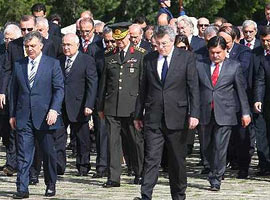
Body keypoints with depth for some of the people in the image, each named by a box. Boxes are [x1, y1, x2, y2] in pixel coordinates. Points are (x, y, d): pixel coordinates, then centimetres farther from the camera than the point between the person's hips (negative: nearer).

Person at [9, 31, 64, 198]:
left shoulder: (53, 64, 1)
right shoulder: (19, 65, 11)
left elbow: (59, 89, -3)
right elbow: (14, 91, 15)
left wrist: (54, 110, -15)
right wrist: (13, 114, 10)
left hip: (45, 117, -2)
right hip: (24, 118, 2)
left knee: (49, 153, 7)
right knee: (24, 154, -4)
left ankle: (51, 186, 22)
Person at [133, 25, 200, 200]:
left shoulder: (186, 58, 1)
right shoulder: (149, 59, 10)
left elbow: (194, 88, -2)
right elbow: (143, 89, 14)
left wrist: (194, 114, -10)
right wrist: (138, 115, 12)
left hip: (177, 117, -1)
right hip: (153, 119, 2)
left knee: (177, 160, 7)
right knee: (151, 158, -7)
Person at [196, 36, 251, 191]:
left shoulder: (234, 66, 4)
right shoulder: (200, 66, 6)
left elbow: (241, 90, 7)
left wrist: (246, 112, 5)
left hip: (225, 114, -2)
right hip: (206, 114, 2)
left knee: (220, 147, -7)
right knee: (207, 148, 8)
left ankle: (216, 178, 0)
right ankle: (215, 171, 29)